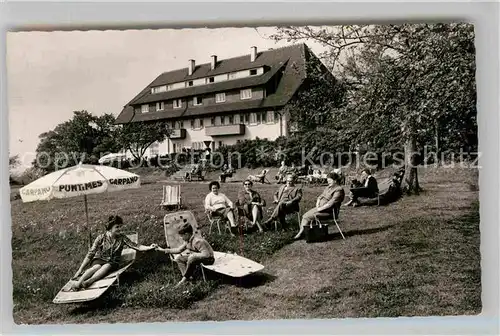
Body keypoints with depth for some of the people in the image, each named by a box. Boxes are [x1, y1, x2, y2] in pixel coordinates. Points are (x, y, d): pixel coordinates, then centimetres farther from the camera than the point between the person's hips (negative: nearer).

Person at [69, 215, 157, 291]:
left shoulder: (122, 238, -1)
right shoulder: (101, 237, -8)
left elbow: (136, 246, -6)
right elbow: (90, 254, -8)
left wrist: (149, 247, -22)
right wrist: (80, 270, -11)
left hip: (112, 263, 1)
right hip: (99, 260, -1)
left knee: (107, 266, -34)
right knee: (97, 267, -35)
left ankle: (89, 281, -56)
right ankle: (78, 282, -51)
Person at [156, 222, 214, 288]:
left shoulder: (198, 241, -28)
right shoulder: (187, 241, 0)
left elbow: (206, 254, -35)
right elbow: (179, 250, 11)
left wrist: (192, 253, -29)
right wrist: (163, 250, 8)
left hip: (208, 259, -10)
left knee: (192, 257, -36)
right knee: (178, 258, 4)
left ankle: (185, 278, -18)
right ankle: (188, 277, -5)